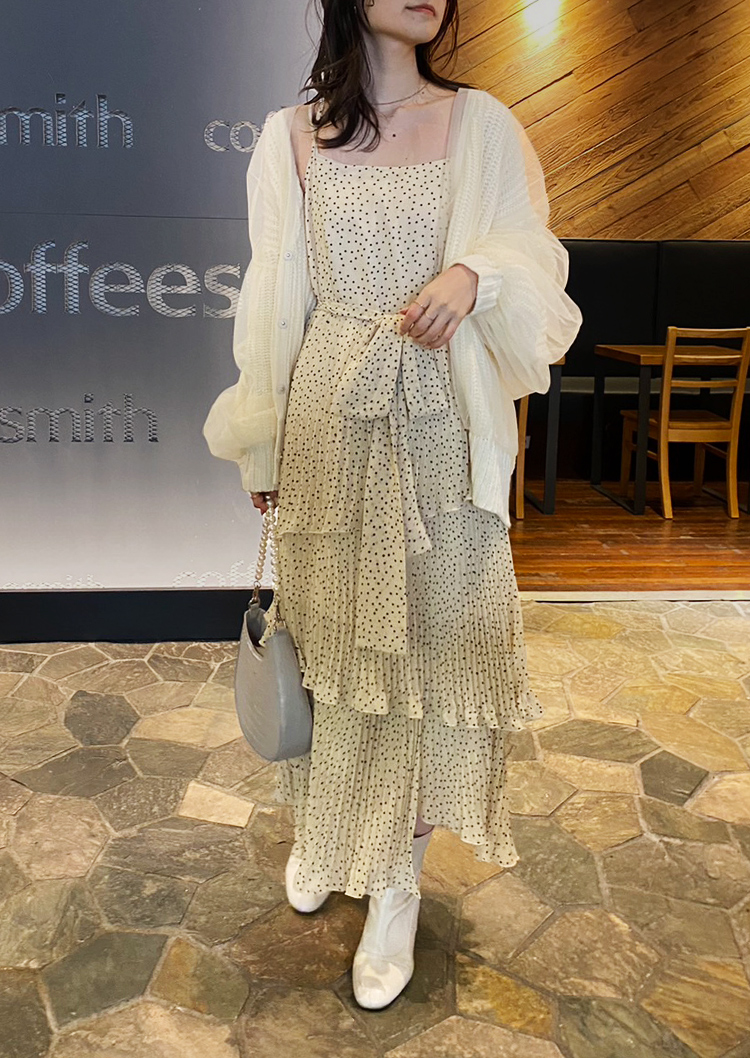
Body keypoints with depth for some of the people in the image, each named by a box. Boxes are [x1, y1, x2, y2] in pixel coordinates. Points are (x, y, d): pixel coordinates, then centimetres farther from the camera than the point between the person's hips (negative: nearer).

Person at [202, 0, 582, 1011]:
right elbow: (273, 298, 7)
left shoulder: (481, 124, 5)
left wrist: (475, 274, -21)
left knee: (427, 633, 2)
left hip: (439, 427, 0)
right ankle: (325, 823, 35)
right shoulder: (290, 136, 6)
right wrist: (263, 448, 7)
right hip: (330, 420, 1)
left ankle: (399, 877, 18)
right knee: (330, 624, 11)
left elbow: (534, 257, 3)